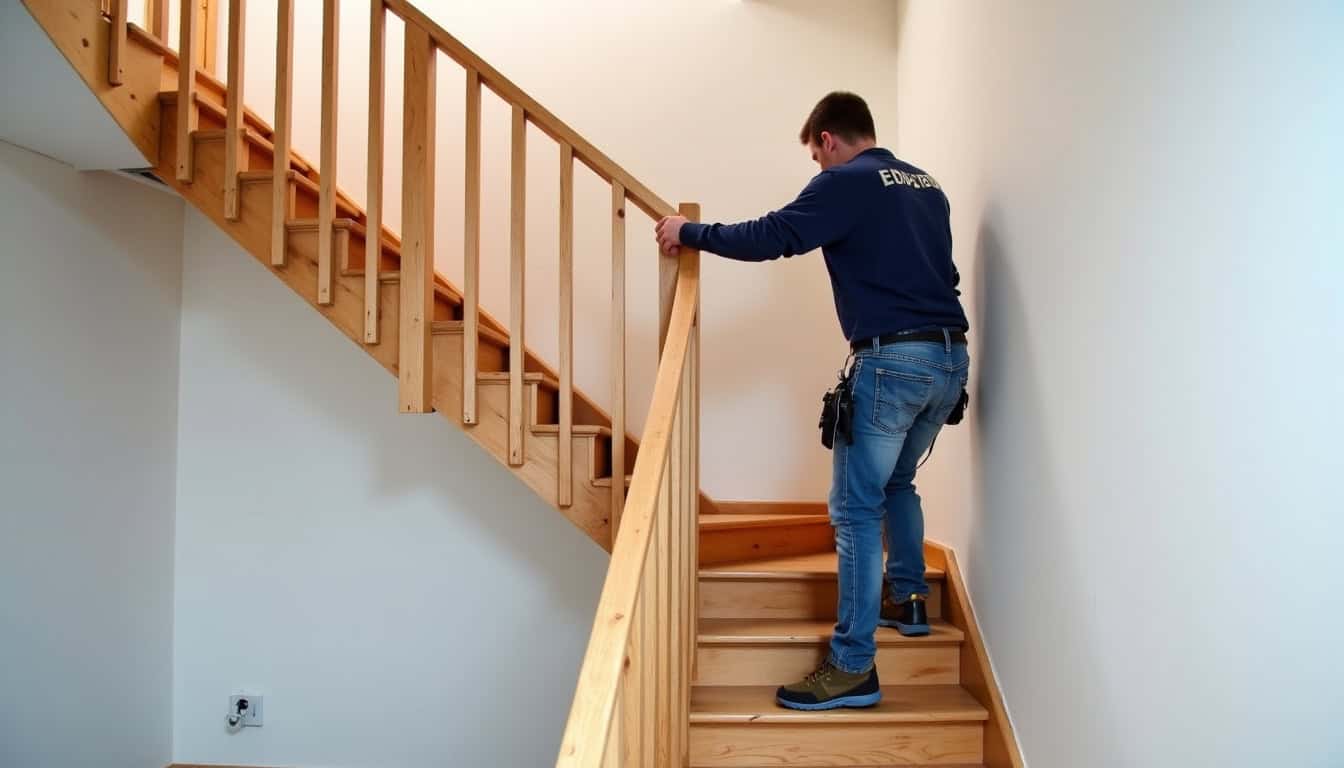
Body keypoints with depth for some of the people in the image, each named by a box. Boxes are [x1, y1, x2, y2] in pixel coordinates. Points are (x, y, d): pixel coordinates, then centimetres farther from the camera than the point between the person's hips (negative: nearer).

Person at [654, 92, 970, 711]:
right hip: (951, 358, 8)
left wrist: (689, 232, -1)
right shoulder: (927, 185, 19)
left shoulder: (847, 182, -4)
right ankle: (907, 601, 37)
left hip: (891, 359, -8)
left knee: (857, 509, -5)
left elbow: (770, 238, -12)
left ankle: (853, 668, -4)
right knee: (897, 484, 27)